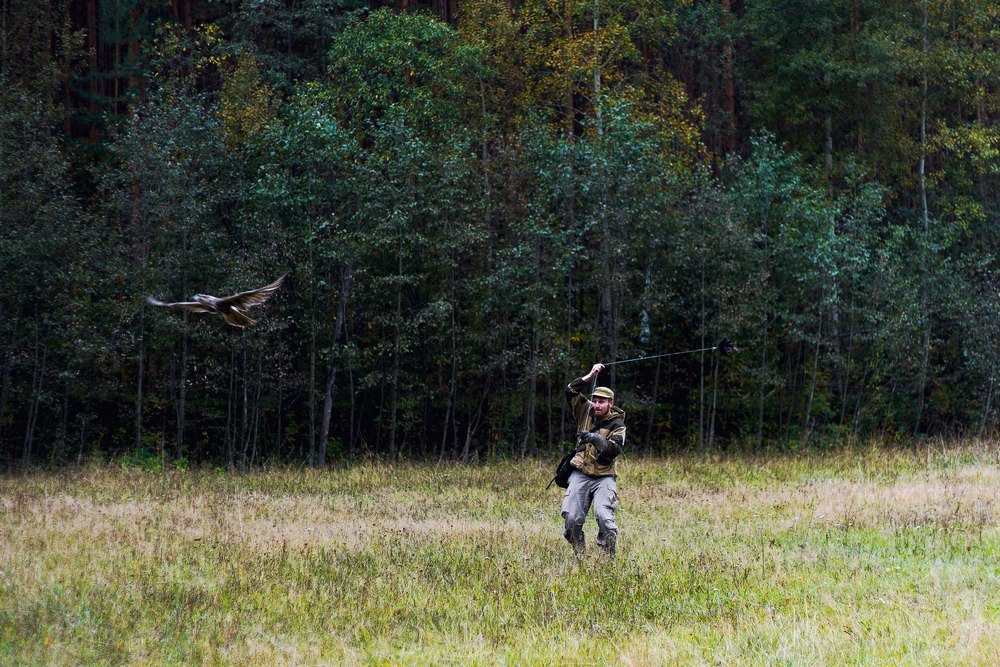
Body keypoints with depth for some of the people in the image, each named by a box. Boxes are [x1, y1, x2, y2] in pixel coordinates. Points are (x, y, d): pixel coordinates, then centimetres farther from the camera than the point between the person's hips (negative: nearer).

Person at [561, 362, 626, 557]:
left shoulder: (617, 424, -2)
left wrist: (595, 439, -30)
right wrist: (590, 376, -5)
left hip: (604, 476, -3)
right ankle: (579, 556, 5)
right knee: (572, 518, -8)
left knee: (604, 516, -22)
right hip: (580, 474, 4)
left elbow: (615, 449, -16)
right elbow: (570, 392, 4)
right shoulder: (586, 411, 10)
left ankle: (609, 557, -14)